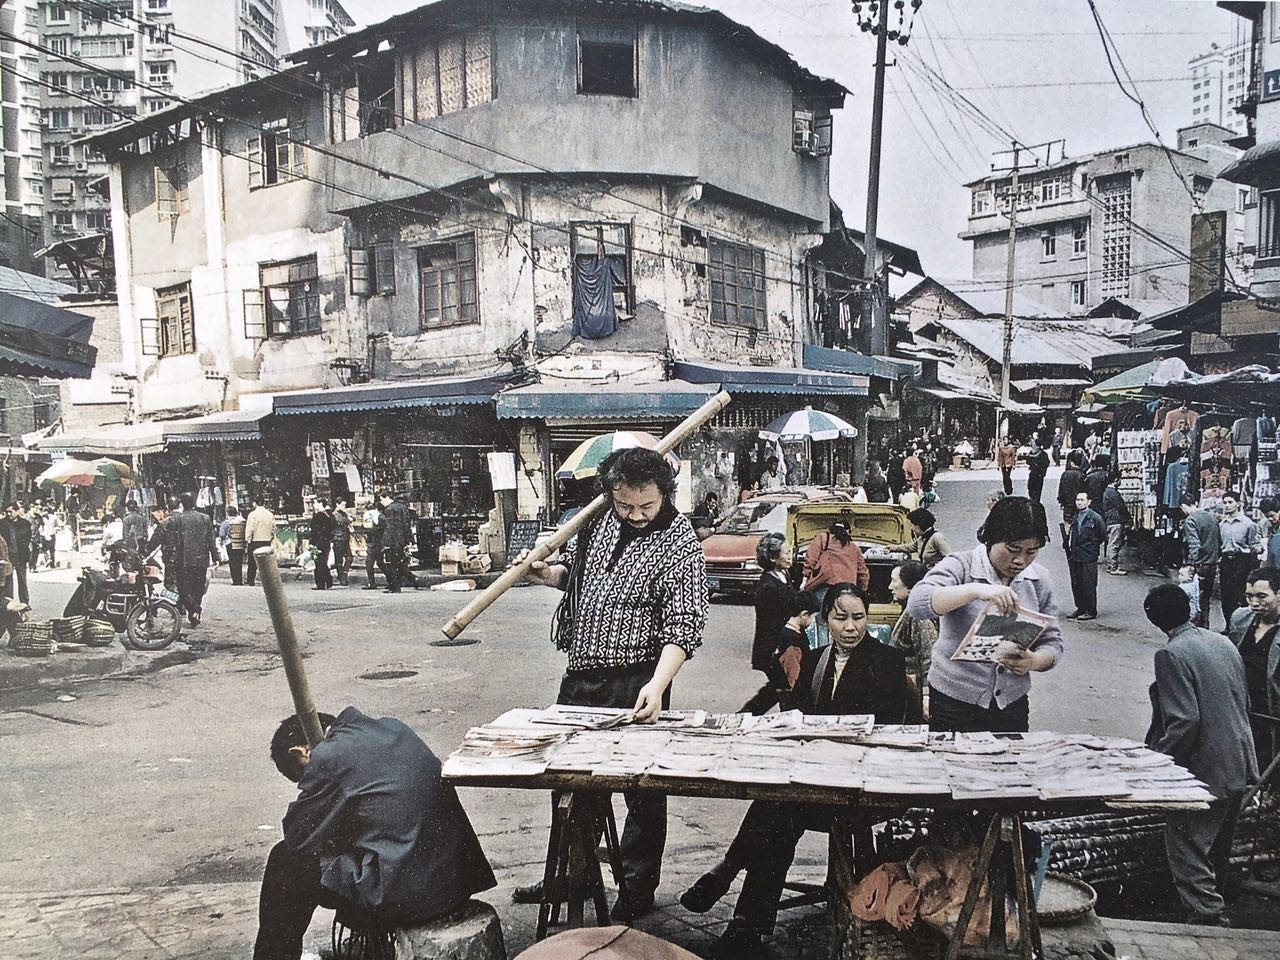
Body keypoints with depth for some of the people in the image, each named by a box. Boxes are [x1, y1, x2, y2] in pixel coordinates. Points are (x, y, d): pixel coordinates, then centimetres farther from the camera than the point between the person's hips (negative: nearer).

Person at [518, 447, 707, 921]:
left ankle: (638, 890, 23)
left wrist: (657, 684, -32)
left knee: (642, 789, 6)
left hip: (635, 683, -6)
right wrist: (550, 573, -1)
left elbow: (684, 625, -19)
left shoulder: (679, 543, -15)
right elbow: (574, 570, 21)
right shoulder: (600, 519, 3)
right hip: (580, 673, 7)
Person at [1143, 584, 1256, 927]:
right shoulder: (1224, 643, 7)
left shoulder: (1171, 655, -19)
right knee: (1217, 846, 25)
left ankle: (1209, 918, -8)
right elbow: (1243, 702, 16)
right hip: (1238, 769, 9)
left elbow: (1184, 721, -24)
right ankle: (1214, 899, 41)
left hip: (1203, 772, -9)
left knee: (1187, 853, -3)